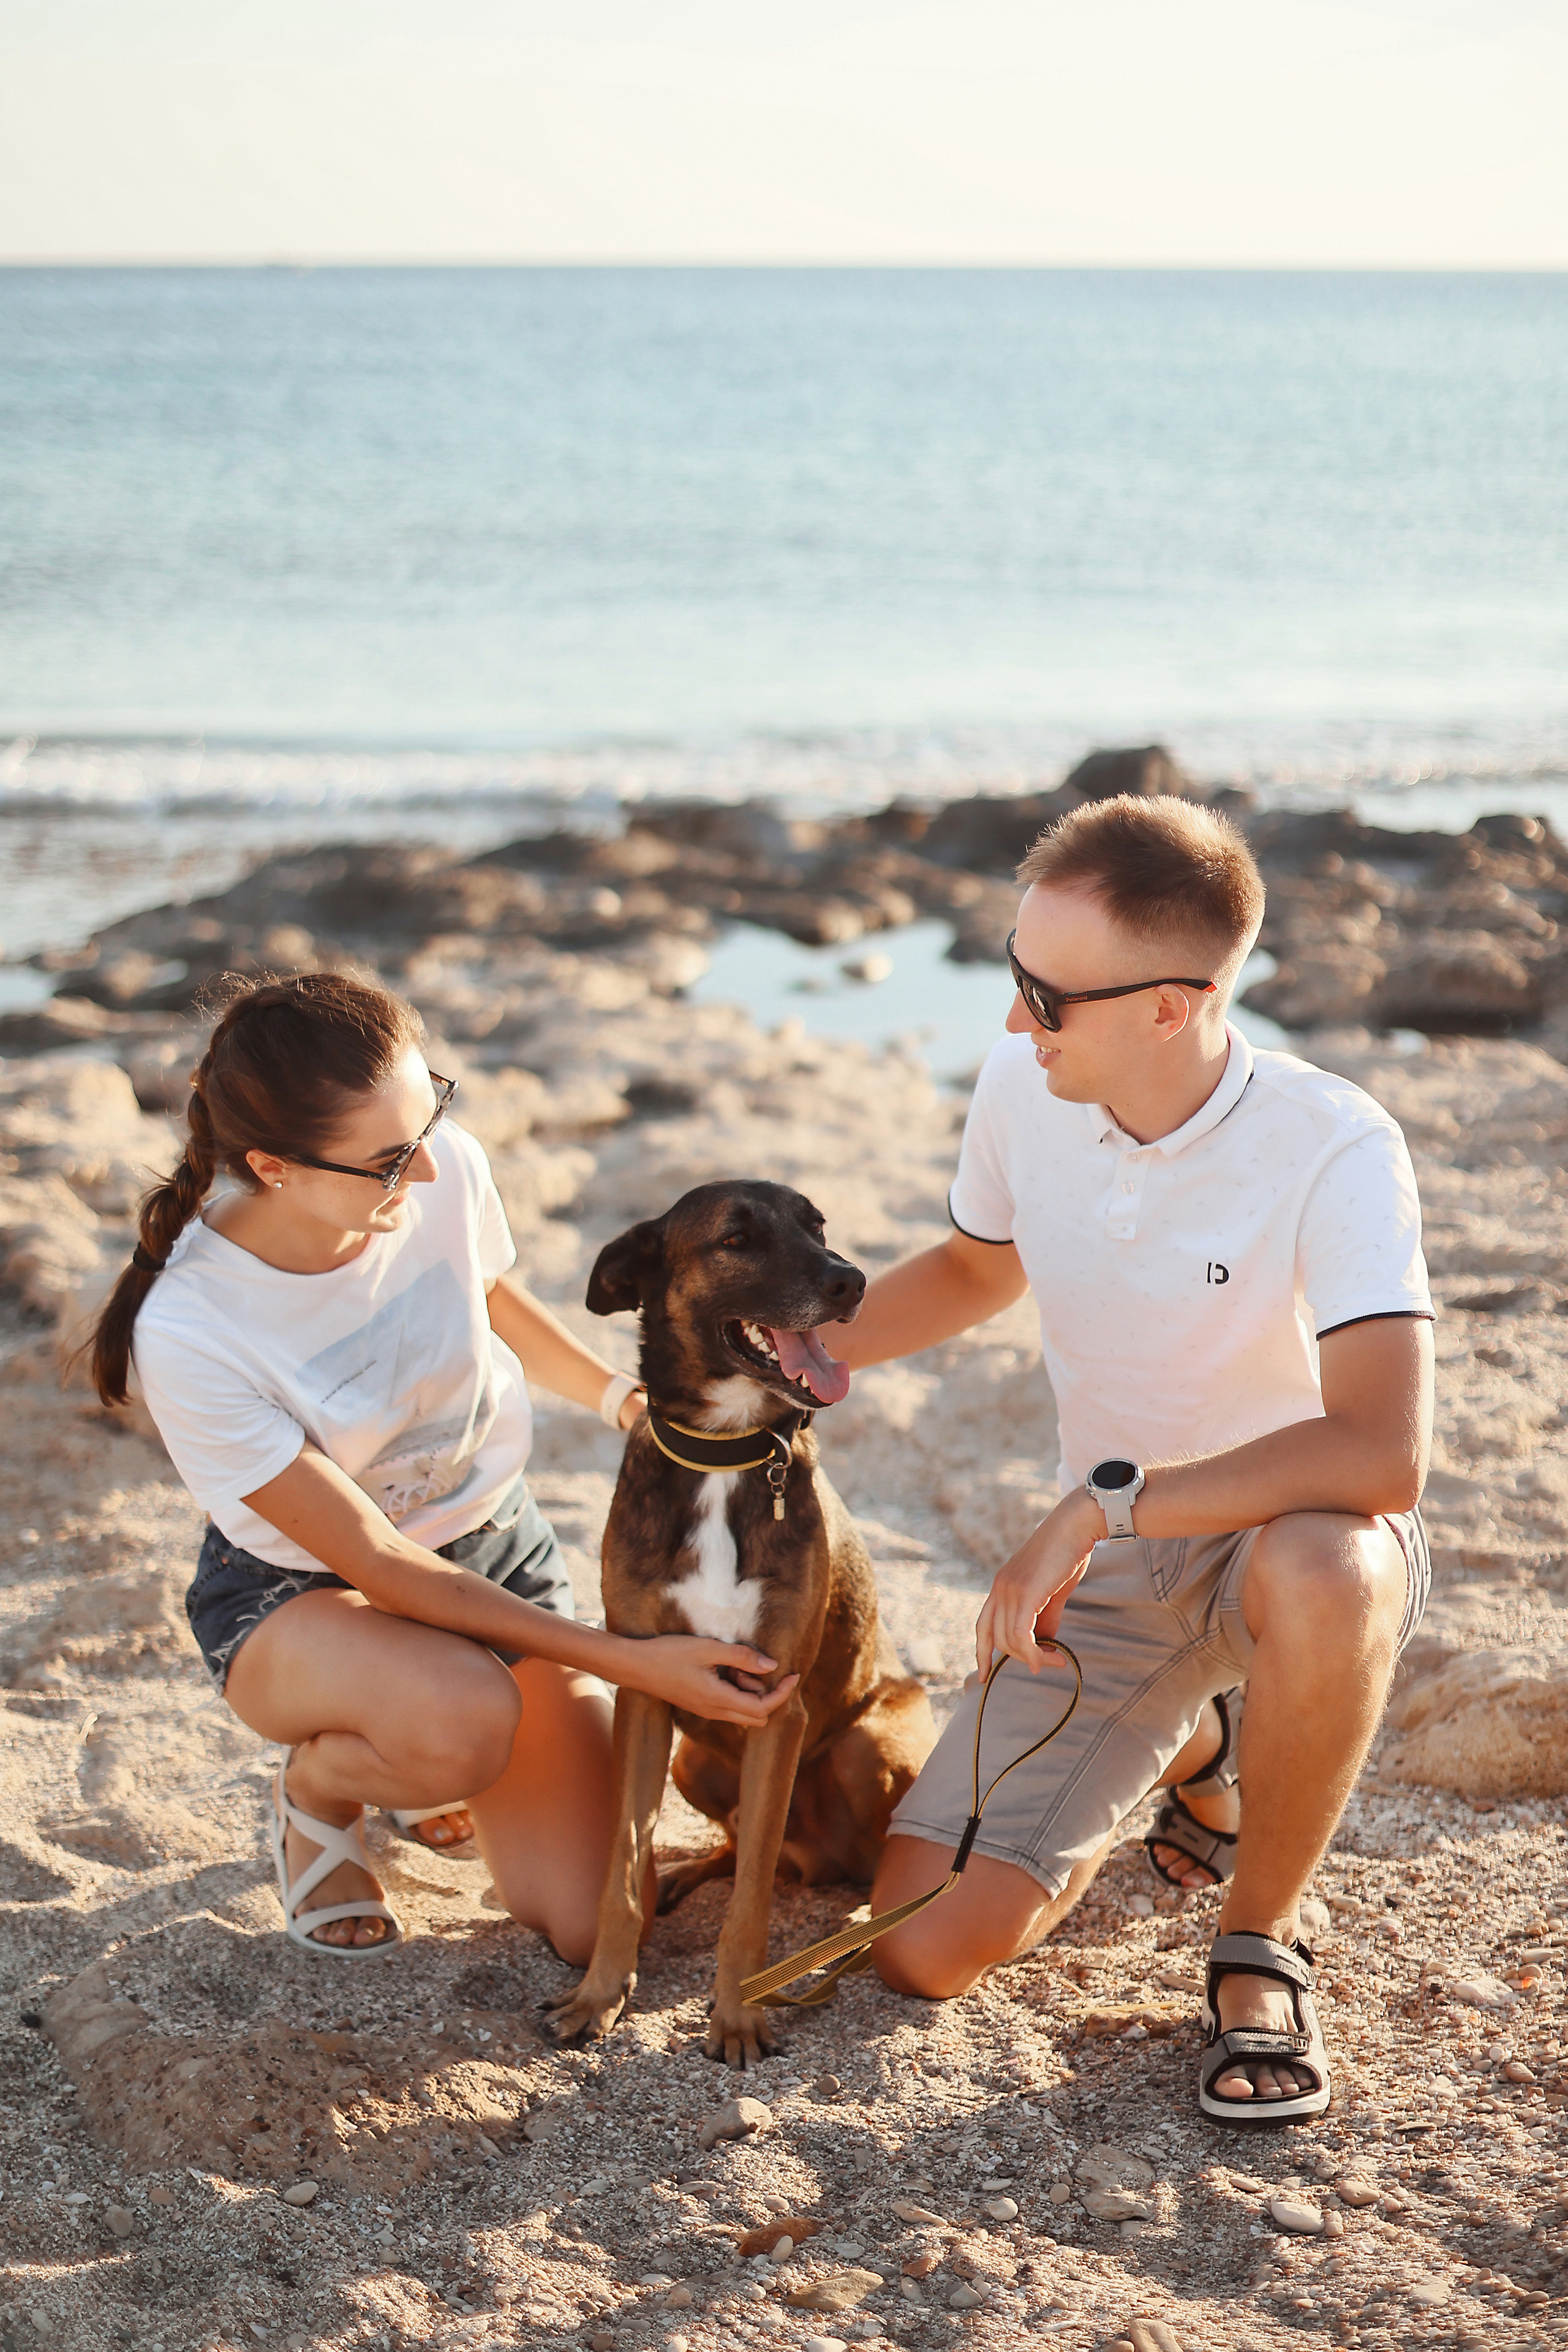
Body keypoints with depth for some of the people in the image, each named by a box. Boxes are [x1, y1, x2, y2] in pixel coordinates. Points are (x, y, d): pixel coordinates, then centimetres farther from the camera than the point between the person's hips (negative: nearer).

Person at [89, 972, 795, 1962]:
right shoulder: (187, 1333, -32)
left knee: (592, 1924, -9)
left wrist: (622, 1392, -7)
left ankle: (420, 1769, 23)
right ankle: (318, 1789, -2)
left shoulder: (446, 1168, -20)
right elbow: (376, 1564, -26)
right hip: (303, 1593, -4)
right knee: (464, 1718, -40)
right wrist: (629, 1661, -30)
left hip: (496, 1545, 4)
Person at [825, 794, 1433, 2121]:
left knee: (1320, 1571, -44)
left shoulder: (1333, 1149, -26)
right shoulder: (1021, 1092, -8)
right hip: (1105, 1567, 5)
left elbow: (1384, 1458, -37)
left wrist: (1105, 1501, -35)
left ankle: (1261, 1948, -15)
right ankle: (1177, 1745, 23)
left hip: (1297, 1537, -5)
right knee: (923, 1950, -8)